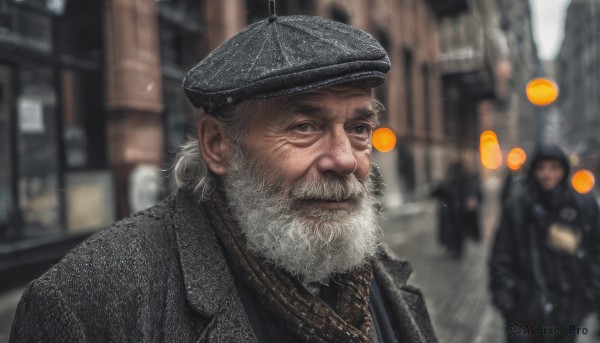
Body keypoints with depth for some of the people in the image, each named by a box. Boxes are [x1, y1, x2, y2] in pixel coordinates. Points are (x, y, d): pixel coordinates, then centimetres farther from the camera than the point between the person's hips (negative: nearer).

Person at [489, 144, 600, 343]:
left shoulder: (584, 206, -1)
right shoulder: (517, 205, -4)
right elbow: (501, 252, -2)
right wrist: (502, 289, -6)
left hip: (568, 303, 1)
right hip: (526, 302, -1)